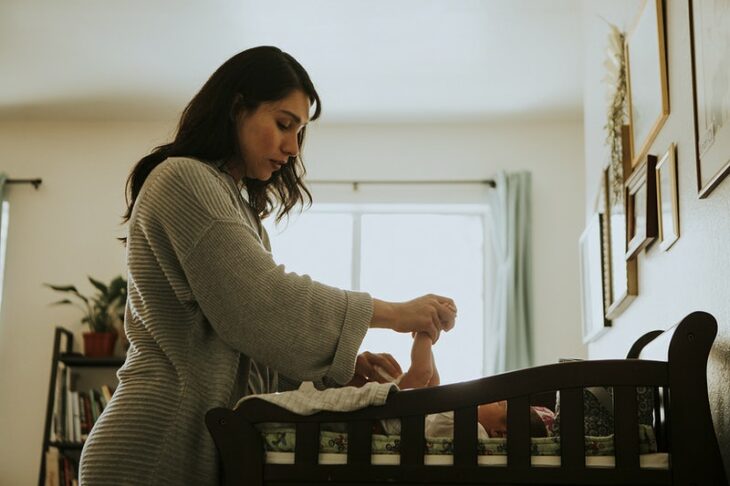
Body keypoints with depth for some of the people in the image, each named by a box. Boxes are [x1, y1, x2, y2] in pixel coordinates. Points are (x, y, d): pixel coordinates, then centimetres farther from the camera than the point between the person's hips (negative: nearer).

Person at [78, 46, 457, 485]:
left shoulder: (239, 206, 19)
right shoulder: (182, 178, -11)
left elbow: (256, 330, 12)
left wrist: (343, 360, -5)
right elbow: (260, 300, -21)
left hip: (203, 446, 9)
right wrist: (392, 313, -16)